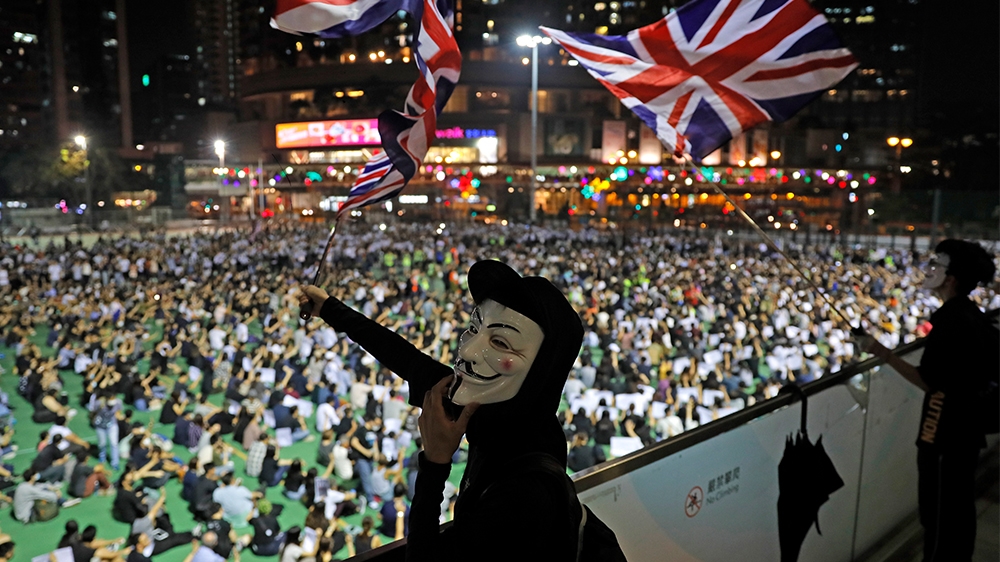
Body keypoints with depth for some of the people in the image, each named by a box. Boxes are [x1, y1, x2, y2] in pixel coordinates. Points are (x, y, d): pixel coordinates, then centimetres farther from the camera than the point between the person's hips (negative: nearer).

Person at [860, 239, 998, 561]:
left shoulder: (951, 321, -23)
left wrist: (884, 354, -23)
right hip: (967, 429, 10)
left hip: (944, 436, -10)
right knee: (959, 508, 22)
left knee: (937, 513, 3)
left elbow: (930, 381, -24)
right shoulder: (973, 315, 6)